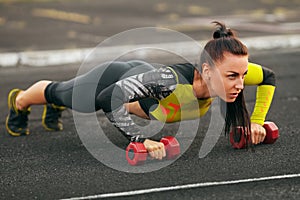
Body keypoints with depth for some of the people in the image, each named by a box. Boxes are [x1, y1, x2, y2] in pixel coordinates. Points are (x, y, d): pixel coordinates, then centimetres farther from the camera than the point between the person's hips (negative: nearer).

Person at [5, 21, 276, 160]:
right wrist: (141, 139, -50)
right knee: (61, 92, 28)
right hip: (114, 79, -6)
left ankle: (55, 109, 73)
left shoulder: (229, 71, -34)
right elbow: (108, 98, -47)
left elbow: (269, 77, -13)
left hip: (141, 72, 6)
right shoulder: (171, 79, -51)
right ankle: (19, 101, 62)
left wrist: (257, 121, -20)